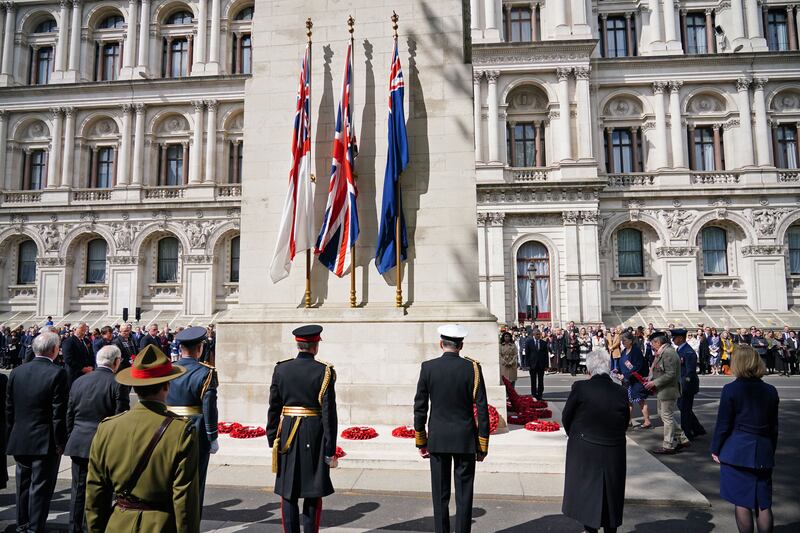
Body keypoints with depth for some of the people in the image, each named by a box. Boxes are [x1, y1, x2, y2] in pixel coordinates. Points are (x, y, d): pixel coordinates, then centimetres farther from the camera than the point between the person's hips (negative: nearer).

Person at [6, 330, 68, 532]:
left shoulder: (16, 372, 1)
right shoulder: (57, 373, -17)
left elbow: (9, 409, 6)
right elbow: (59, 413, -17)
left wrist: (12, 435, 16)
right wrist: (60, 442, -8)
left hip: (20, 440, 6)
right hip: (45, 442, -6)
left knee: (23, 485, 19)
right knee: (41, 488, 5)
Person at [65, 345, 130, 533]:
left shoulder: (78, 382, 3)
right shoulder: (118, 385, -13)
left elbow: (69, 416, 9)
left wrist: (70, 439, 20)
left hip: (78, 444, 5)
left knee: (79, 490, 15)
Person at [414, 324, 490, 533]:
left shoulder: (428, 367, -5)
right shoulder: (472, 368, -7)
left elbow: (419, 408, -1)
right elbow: (482, 409, -6)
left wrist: (421, 442, 8)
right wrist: (482, 445, 3)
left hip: (437, 439, 1)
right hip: (465, 439, -1)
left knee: (440, 494, 9)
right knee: (464, 494, 8)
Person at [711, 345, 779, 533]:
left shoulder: (730, 389, -11)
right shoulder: (770, 391, 2)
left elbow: (723, 424, -9)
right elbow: (774, 427, 9)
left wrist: (715, 449, 2)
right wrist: (771, 451, 20)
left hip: (737, 452, -4)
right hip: (763, 452, 4)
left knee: (742, 503, 5)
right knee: (763, 504, 11)